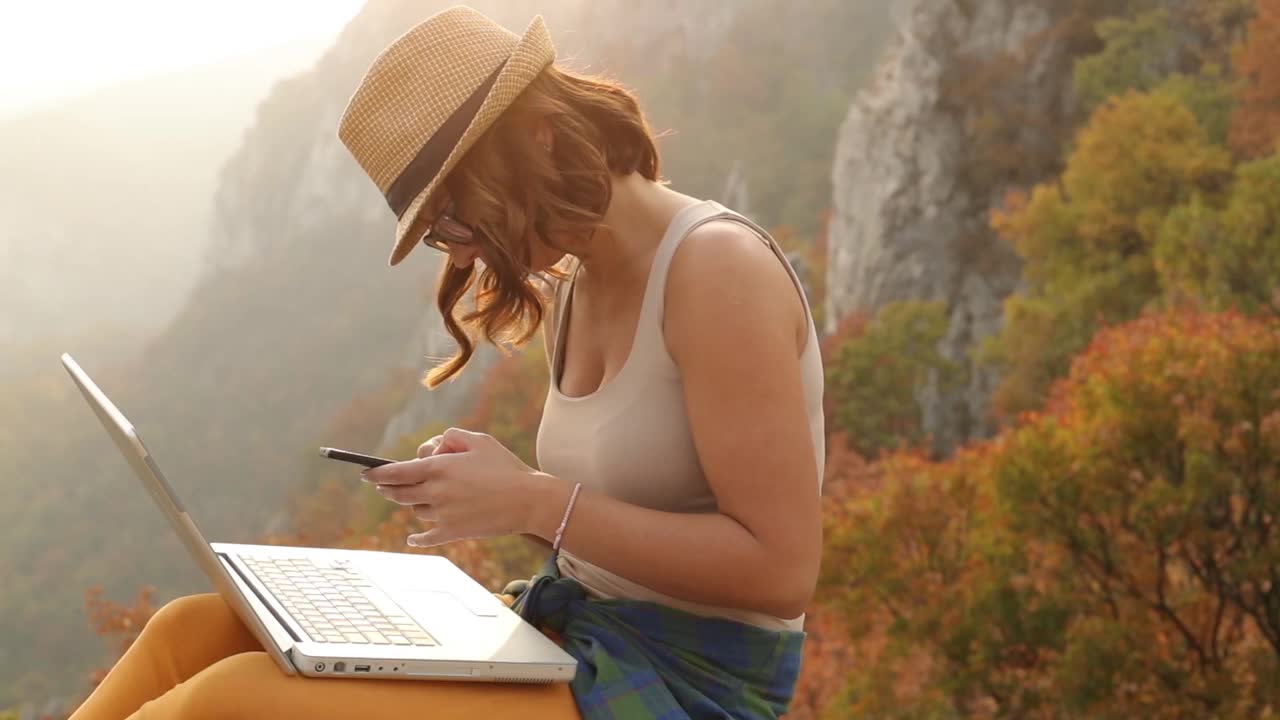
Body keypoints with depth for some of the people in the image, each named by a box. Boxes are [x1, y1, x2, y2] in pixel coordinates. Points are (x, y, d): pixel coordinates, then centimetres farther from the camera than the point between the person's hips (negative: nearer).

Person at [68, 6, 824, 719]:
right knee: (192, 631, -4)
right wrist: (495, 491, -3)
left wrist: (536, 504, -21)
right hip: (571, 631, 8)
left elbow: (782, 570, -19)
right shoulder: (567, 290, 10)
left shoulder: (716, 267, -16)